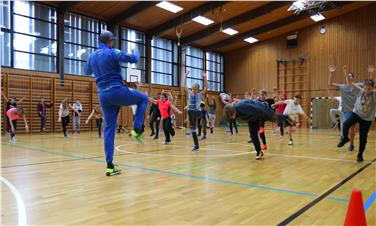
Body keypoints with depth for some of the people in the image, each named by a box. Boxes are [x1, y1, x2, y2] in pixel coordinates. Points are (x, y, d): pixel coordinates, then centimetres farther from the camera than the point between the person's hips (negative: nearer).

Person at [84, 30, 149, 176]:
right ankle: (136, 130, 0)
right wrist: (136, 53, 15)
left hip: (103, 95, 7)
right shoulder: (112, 53, -6)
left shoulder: (92, 57, 15)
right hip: (117, 91, -7)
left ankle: (110, 166, 6)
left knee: (109, 128, 8)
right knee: (143, 99, 15)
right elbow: (133, 59, -8)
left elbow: (87, 72, 33)